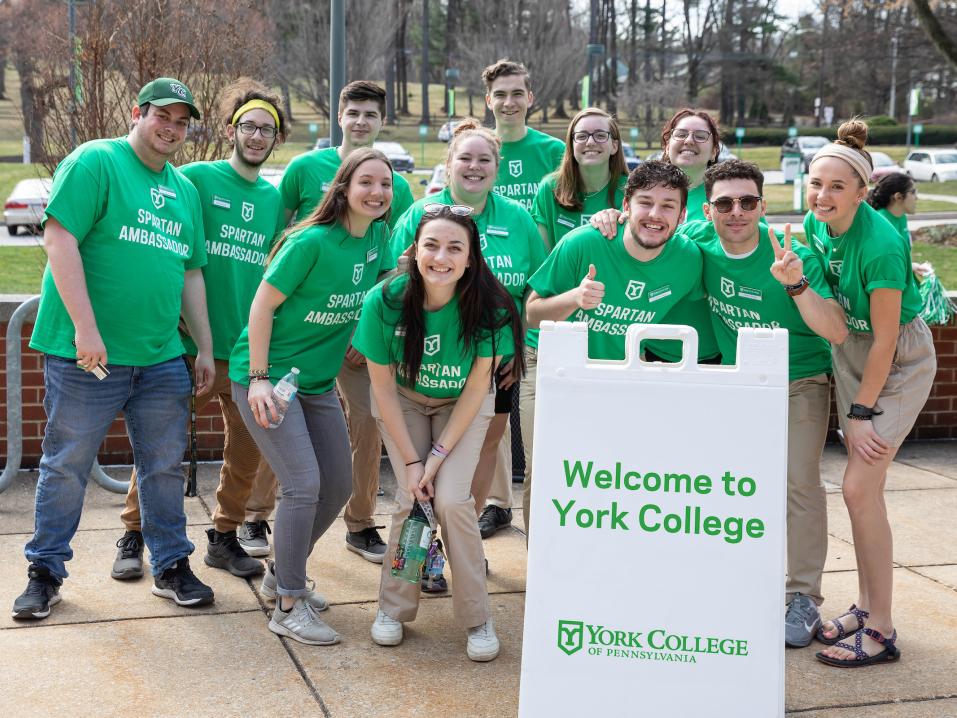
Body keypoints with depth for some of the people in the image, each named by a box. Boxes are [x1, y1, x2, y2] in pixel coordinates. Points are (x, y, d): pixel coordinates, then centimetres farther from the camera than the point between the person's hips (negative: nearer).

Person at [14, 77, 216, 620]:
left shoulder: (185, 190, 16)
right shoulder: (95, 162, -6)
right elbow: (59, 238, -15)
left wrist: (206, 348, 15)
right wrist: (86, 327, -21)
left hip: (162, 357, 6)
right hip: (87, 352, -6)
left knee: (166, 467, 11)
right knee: (67, 466, 4)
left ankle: (172, 566, 24)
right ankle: (46, 572, 17)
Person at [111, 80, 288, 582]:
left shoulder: (274, 199, 11)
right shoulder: (195, 178, -3)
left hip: (249, 347, 4)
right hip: (190, 342, -4)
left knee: (247, 451, 8)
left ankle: (224, 537, 24)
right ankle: (132, 536, 19)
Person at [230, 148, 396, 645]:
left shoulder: (377, 235, 1)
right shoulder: (312, 241, -19)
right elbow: (262, 305, -16)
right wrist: (259, 379, -20)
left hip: (318, 381, 8)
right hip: (267, 375, -8)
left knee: (338, 487, 10)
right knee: (303, 485, -14)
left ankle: (282, 574, 31)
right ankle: (289, 607, -2)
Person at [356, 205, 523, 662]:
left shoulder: (489, 306, -28)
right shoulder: (386, 300, -27)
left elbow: (477, 386, -16)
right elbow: (383, 385, -15)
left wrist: (440, 452, -18)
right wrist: (411, 460, -17)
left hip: (462, 404, -1)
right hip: (403, 400, 1)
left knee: (451, 499, -16)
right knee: (412, 498, -13)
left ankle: (477, 618, 2)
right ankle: (393, 607, 10)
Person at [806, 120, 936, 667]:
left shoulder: (879, 243, -28)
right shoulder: (817, 225, -6)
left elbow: (885, 339, -22)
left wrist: (861, 412, -17)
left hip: (900, 360, -7)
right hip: (850, 352, 7)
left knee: (860, 488, -11)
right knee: (862, 488, 9)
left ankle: (881, 632, -2)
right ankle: (867, 607, 21)